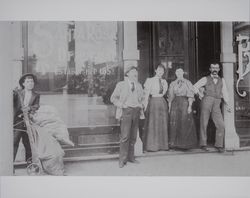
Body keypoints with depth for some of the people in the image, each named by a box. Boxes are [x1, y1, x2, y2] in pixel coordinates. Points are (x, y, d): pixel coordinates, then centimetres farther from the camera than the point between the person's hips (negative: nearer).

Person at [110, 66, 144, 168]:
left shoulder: (139, 85, 18)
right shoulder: (121, 85, 5)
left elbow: (141, 98, 27)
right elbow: (113, 98, 5)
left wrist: (140, 106, 9)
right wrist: (121, 105, -8)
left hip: (136, 112, 5)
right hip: (126, 111, -5)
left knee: (133, 136, 6)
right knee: (125, 136, -10)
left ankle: (131, 157, 17)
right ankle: (122, 159, -2)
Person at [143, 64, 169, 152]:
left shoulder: (164, 82, 13)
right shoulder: (150, 80, -2)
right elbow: (147, 94, -6)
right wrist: (145, 107, -12)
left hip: (162, 102, 5)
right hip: (153, 102, -5)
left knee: (163, 124, 6)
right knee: (152, 124, -4)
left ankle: (162, 145, 14)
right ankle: (151, 146, 2)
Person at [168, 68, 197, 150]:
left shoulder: (187, 83, 6)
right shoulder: (172, 84, 14)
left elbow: (190, 95, -1)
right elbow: (170, 97, 12)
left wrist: (190, 106, -11)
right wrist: (169, 107, 5)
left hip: (185, 103, -2)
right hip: (175, 103, 2)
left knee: (185, 123, -4)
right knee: (175, 124, 0)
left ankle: (186, 143, 3)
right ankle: (175, 143, 6)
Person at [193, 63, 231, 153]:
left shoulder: (222, 80, 19)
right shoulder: (205, 79, 11)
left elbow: (224, 93, 17)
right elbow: (195, 87, 11)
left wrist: (227, 104, 9)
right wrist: (200, 94, 0)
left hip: (216, 105, 2)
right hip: (206, 102, -2)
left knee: (221, 125, -7)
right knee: (203, 124, 1)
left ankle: (219, 145, 3)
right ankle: (203, 144, 11)